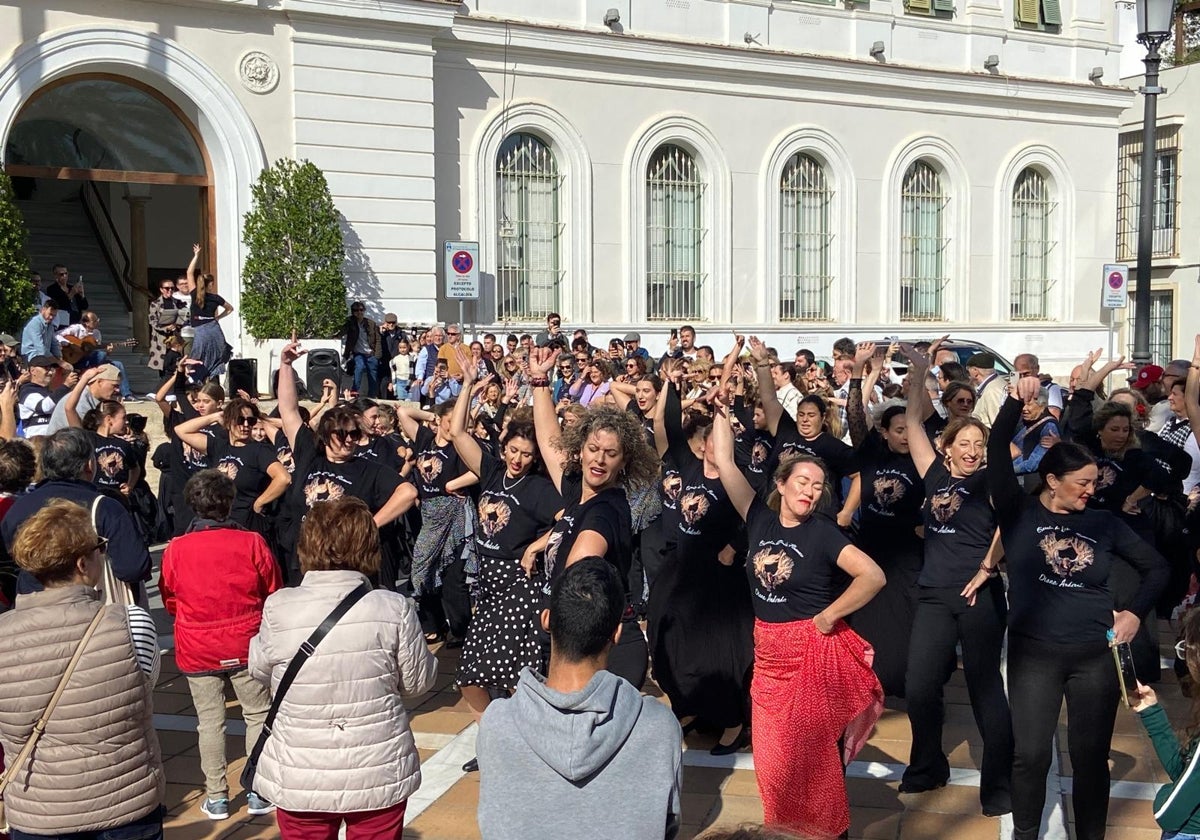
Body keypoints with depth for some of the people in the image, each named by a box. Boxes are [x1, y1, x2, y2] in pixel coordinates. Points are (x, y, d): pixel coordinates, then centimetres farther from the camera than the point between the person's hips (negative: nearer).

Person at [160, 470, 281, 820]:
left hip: (197, 650, 1)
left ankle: (216, 797, 17)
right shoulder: (252, 542, -11)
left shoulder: (175, 549, -8)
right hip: (245, 646, -1)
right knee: (259, 716, 11)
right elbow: (273, 593, 1)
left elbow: (169, 601, 6)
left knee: (210, 722, 10)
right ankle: (258, 792, 15)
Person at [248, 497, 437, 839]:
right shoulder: (393, 609, -15)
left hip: (300, 780, 0)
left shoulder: (279, 608, -14)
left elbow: (259, 670, 4)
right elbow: (418, 680, -2)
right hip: (379, 775, 0)